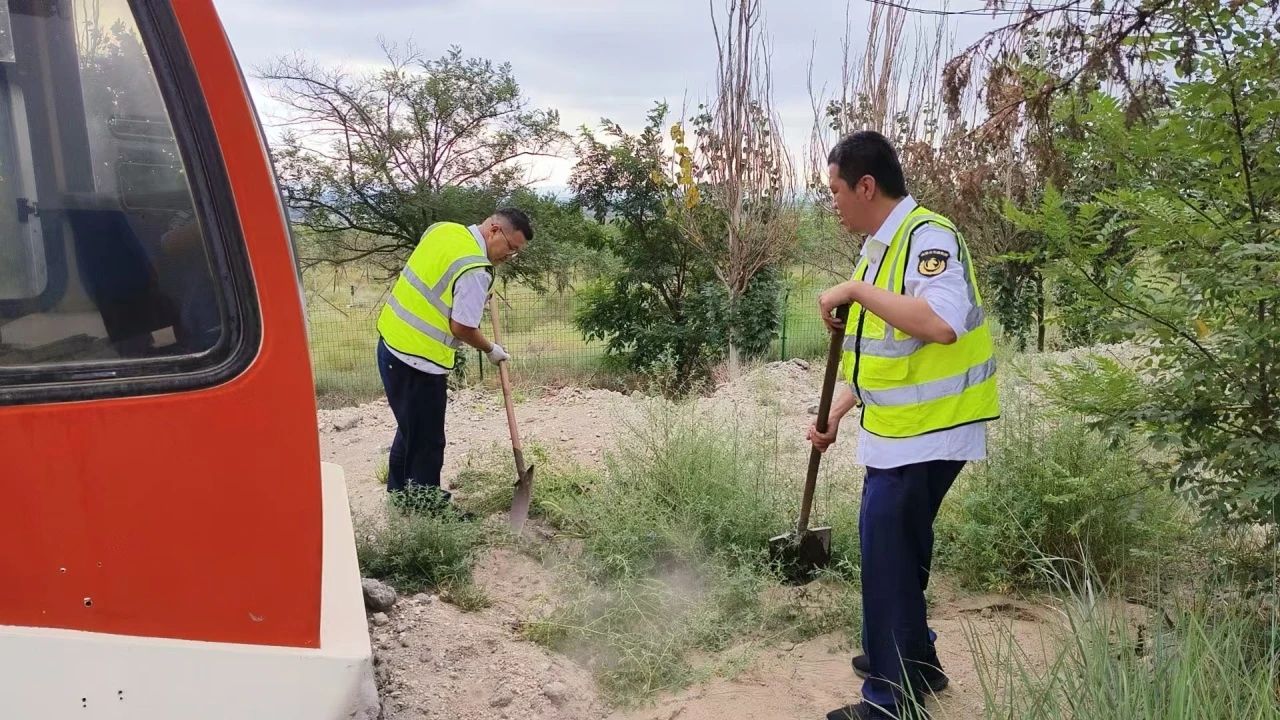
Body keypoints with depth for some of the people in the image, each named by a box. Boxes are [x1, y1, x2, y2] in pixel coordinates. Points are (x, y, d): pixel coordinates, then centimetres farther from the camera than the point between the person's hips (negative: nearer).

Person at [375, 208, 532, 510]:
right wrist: (491, 350, 0)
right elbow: (462, 328, -18)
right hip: (419, 359, -9)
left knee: (410, 429, 23)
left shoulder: (443, 228, 6)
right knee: (426, 441, 5)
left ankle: (401, 495, 37)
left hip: (391, 341, 9)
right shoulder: (476, 271, -20)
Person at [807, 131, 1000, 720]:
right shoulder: (878, 250, 12)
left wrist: (856, 291, -29)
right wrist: (835, 414, 14)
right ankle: (911, 661, 39)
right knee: (893, 547, 20)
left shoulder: (928, 237, -18)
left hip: (927, 435, -10)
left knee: (889, 554, -2)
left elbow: (942, 324, -36)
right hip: (897, 433, 10)